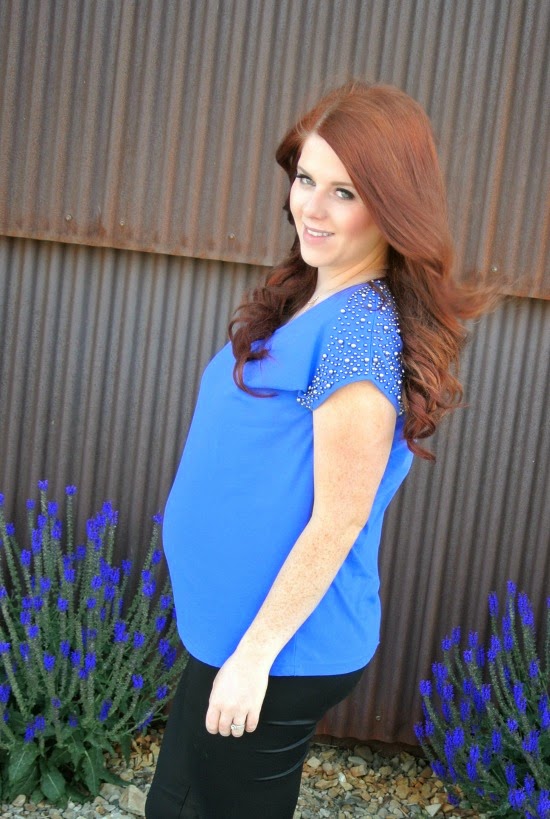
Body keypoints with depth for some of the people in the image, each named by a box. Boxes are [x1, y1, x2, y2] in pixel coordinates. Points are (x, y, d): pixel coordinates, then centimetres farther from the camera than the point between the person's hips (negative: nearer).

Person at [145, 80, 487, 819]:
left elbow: (339, 519, -23)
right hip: (233, 623, 9)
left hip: (284, 647, -9)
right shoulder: (309, 299, 6)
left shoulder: (361, 327, -23)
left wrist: (255, 653, -16)